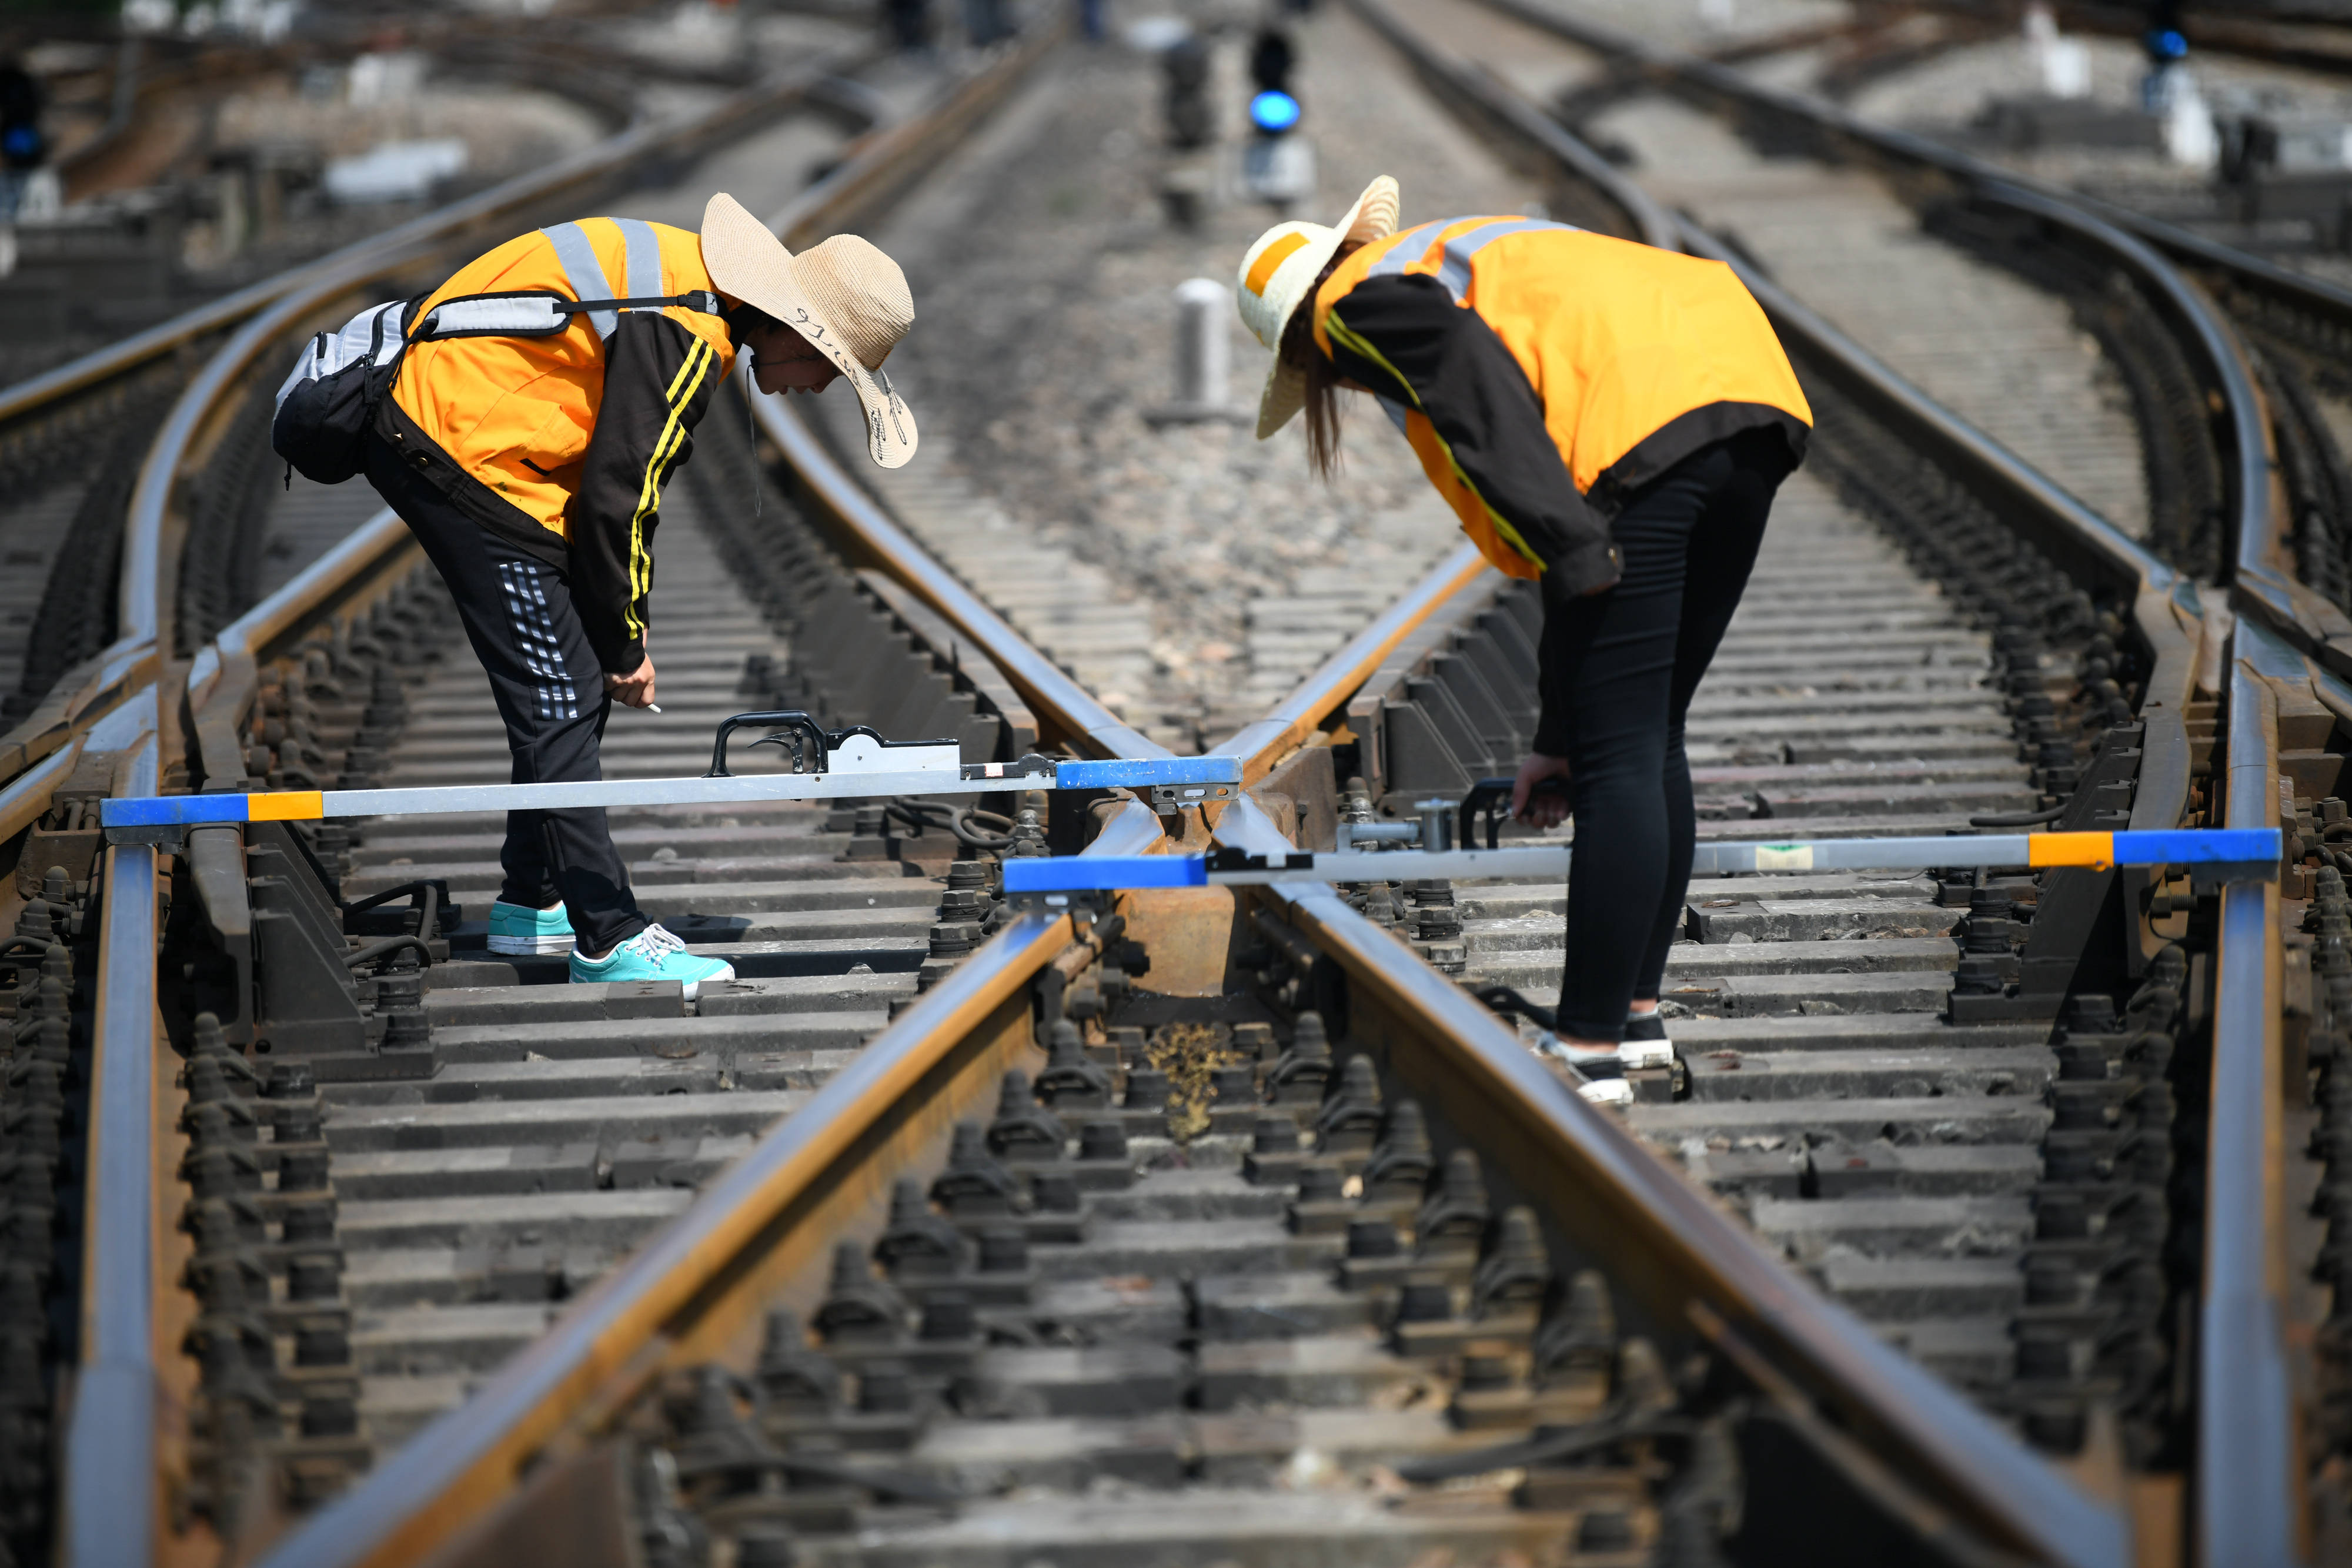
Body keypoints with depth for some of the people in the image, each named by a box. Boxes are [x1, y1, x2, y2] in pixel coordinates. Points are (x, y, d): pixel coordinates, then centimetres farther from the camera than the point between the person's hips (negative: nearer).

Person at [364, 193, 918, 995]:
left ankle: (531, 904, 25)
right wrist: (623, 641, -6)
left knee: (575, 688, 15)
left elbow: (629, 475, 17)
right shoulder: (684, 337, -23)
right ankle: (608, 937, -5)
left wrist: (627, 623, 15)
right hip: (462, 448, -11)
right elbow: (614, 498, -19)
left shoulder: (695, 284, 9)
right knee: (561, 698, -9)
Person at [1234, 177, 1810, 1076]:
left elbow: (1476, 387, -10)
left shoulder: (1362, 302, 13)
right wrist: (1559, 738, 38)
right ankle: (1637, 1012, 24)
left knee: (1619, 757, -4)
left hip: (1645, 426, -8)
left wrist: (1570, 550, -15)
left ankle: (1592, 1046, -1)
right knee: (1650, 741, 17)